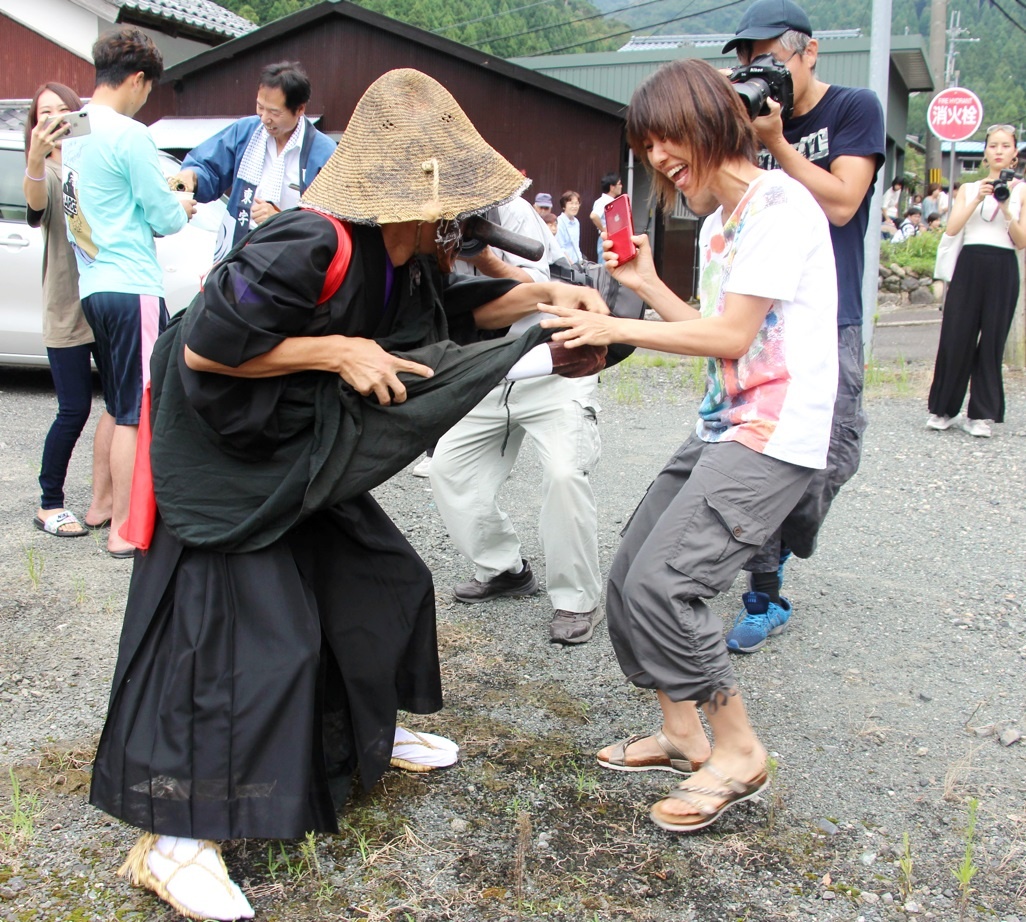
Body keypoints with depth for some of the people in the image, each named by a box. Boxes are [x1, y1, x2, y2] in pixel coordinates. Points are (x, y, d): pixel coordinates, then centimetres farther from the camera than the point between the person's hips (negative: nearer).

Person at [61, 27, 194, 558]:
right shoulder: (129, 136, -14)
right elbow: (163, 219, -10)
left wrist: (166, 203, 17)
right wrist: (183, 209, 12)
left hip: (93, 288, 8)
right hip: (132, 287, -8)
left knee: (116, 406, 20)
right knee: (137, 414, -2)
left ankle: (105, 502, 30)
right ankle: (123, 529, 2)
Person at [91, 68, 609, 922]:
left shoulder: (408, 252, -2)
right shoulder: (313, 247, -31)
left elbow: (456, 306, 15)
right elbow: (205, 348, -29)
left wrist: (547, 296, 0)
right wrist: (338, 352, -27)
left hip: (304, 451, 10)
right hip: (225, 458, -9)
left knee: (380, 578, 16)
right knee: (233, 629, -10)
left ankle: (366, 733, 39)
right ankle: (169, 841, 1)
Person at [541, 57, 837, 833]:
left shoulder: (779, 203, -12)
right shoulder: (716, 223, 17)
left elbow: (732, 336, -17)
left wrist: (616, 328, -14)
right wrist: (647, 284, 12)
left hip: (774, 437, -10)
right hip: (721, 429, 10)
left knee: (661, 583, -18)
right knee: (628, 579, 6)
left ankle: (738, 752, 1)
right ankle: (683, 735, 23)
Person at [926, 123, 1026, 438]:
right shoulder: (969, 188, 13)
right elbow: (951, 228, -2)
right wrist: (977, 200, -12)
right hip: (969, 265, 1)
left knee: (992, 341, -1)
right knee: (955, 338, -1)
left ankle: (982, 414, 6)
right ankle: (944, 409, 10)